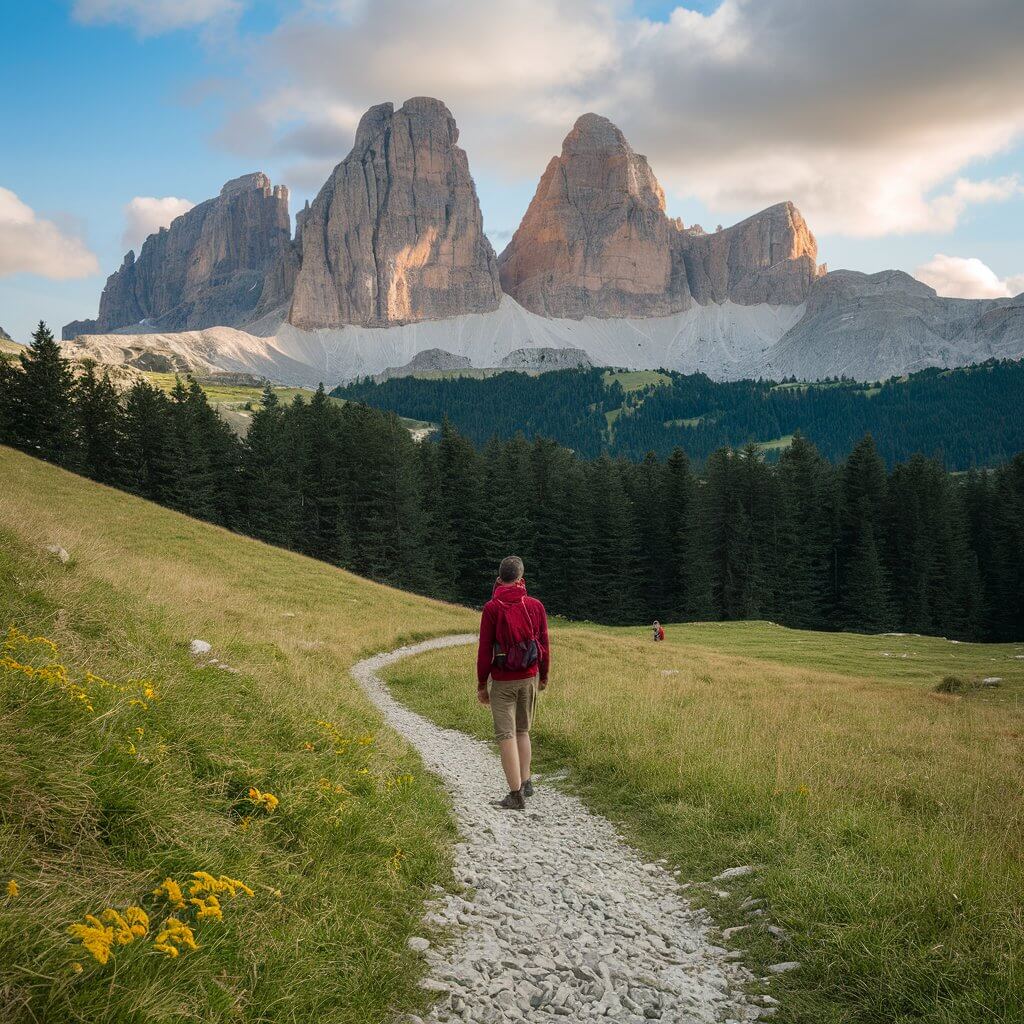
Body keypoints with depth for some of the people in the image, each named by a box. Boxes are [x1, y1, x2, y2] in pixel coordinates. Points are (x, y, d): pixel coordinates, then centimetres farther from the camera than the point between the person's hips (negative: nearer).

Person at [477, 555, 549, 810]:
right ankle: (525, 782, 21)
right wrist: (543, 676, 19)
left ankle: (516, 794, -3)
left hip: (502, 681, -4)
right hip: (529, 678, 4)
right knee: (523, 731, 20)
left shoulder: (492, 608, -10)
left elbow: (485, 649, -9)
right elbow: (544, 645, 4)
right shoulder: (536, 606, -1)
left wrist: (481, 684, -1)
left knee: (506, 735, -1)